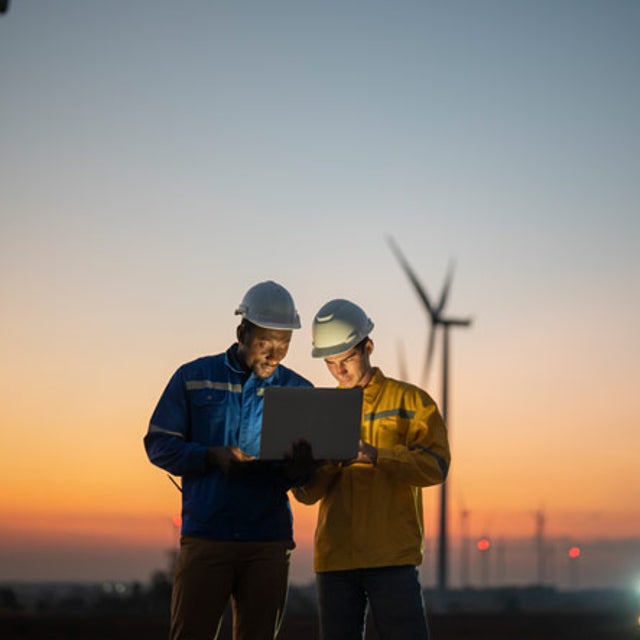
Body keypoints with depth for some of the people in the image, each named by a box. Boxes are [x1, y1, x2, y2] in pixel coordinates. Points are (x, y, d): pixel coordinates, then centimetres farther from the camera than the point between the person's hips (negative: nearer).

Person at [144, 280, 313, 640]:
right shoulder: (194, 378, 5)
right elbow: (159, 444, 3)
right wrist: (213, 456, -14)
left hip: (270, 542, 2)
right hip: (205, 535, -2)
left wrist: (294, 467, -14)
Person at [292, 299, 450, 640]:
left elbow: (435, 465, -9)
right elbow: (305, 492, 10)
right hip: (334, 558, 4)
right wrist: (327, 468, -13)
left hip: (393, 557, -4)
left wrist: (375, 455, -22)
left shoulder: (410, 400, 5)